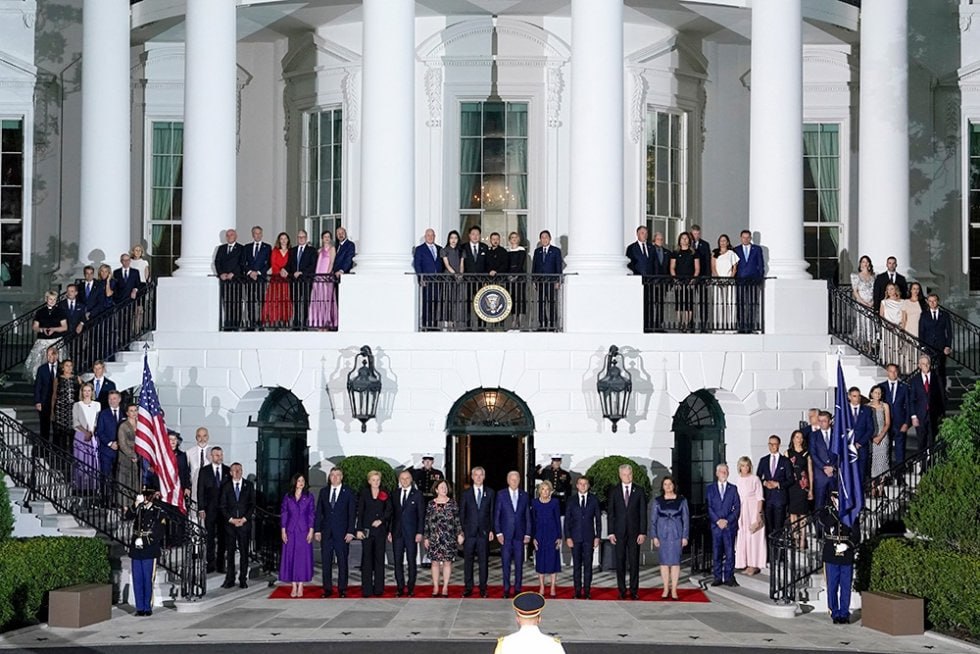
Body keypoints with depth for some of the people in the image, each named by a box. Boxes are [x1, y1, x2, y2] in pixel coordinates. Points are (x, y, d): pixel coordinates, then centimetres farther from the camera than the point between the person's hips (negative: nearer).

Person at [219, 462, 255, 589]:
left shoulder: (249, 485, 7)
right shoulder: (226, 487, 8)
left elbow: (252, 504, 3)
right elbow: (223, 506, 5)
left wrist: (244, 519, -7)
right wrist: (231, 519, -7)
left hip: (244, 523, 0)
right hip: (230, 524, 0)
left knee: (244, 552, 1)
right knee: (230, 552, 1)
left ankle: (243, 580, 4)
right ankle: (230, 579, 3)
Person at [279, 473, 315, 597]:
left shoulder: (309, 497, 5)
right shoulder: (287, 497, 7)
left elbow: (311, 515, 2)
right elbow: (283, 514, 6)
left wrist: (311, 531, -5)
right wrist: (283, 531, 0)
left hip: (304, 531, -1)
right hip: (290, 531, 1)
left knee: (303, 557, -2)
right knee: (290, 557, -1)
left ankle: (300, 586, 2)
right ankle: (294, 586, 5)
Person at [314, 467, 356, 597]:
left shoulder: (348, 492, 1)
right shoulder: (323, 491, 10)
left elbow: (352, 513, -1)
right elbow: (319, 512, 9)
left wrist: (350, 532, -8)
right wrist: (317, 530, 2)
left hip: (342, 532, -3)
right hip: (326, 532, 3)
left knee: (342, 561, 1)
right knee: (326, 561, 3)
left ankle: (342, 589, 7)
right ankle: (327, 589, 9)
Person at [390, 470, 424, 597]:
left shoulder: (417, 494, 1)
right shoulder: (395, 494, 9)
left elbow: (421, 515, -1)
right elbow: (392, 513, 10)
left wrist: (419, 532, -8)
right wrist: (390, 531, 4)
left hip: (411, 533, -3)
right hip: (397, 532, 3)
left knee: (412, 561, 1)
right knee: (398, 561, 3)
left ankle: (410, 588, 6)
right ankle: (400, 587, 9)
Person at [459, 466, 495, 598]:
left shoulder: (490, 493, 8)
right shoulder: (466, 493, 7)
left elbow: (492, 512, 6)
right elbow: (461, 513, 6)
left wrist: (492, 530, -1)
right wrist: (461, 530, -1)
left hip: (484, 531, 0)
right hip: (469, 532, 0)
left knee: (484, 561, 2)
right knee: (468, 561, 2)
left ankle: (483, 588, 8)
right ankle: (468, 588, 8)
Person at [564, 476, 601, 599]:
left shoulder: (594, 500, 5)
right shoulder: (571, 500, 6)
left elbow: (598, 519, 6)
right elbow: (567, 520, 6)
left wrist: (597, 537, -1)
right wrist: (568, 537, -3)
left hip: (589, 537, 0)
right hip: (575, 537, 0)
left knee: (588, 565, 0)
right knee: (577, 565, 2)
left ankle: (587, 591, 4)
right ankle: (577, 591, 5)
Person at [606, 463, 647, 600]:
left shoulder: (639, 491, 4)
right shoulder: (614, 491, 5)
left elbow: (643, 513, 2)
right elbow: (610, 513, 4)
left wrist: (643, 532, -4)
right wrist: (611, 532, -3)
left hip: (634, 532, 0)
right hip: (619, 532, 0)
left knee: (634, 562, 1)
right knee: (620, 562, 2)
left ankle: (634, 591, 6)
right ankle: (622, 591, 8)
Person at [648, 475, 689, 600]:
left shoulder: (681, 500, 4)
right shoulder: (657, 501, 5)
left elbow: (686, 519, 4)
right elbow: (653, 520, 5)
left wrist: (685, 537, -3)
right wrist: (654, 537, -4)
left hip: (676, 534, -1)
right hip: (662, 534, 1)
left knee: (675, 562, -2)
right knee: (664, 562, 3)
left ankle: (674, 590, 2)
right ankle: (666, 589, 9)